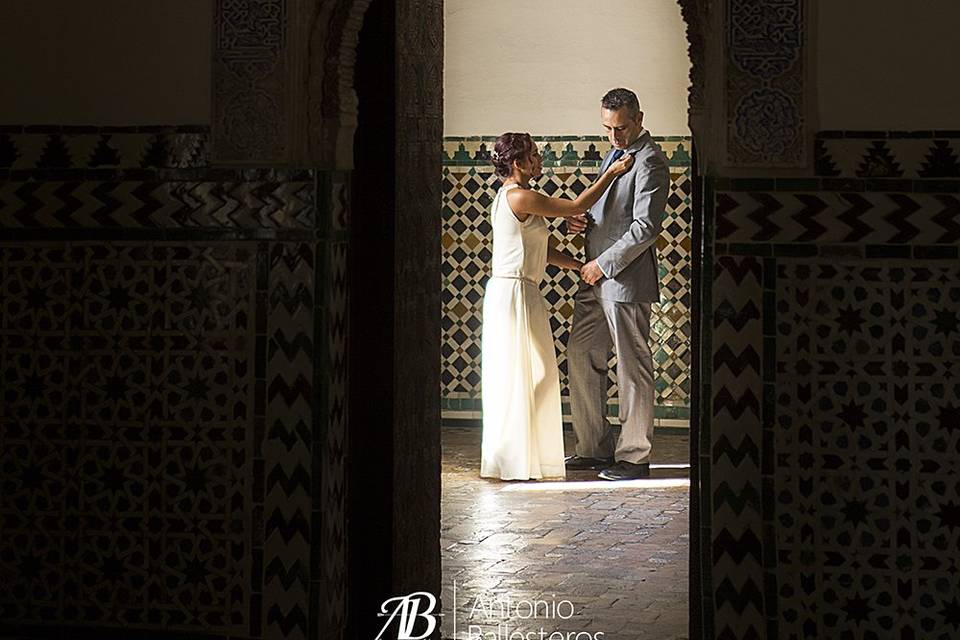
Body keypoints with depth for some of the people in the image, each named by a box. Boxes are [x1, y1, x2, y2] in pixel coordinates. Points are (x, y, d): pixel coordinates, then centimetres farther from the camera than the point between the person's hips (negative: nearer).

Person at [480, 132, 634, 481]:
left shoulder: (509, 196, 16)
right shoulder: (519, 197, -15)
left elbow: (542, 250, 18)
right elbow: (577, 206, -13)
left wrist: (583, 266, 14)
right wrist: (611, 173, -4)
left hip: (505, 291, 10)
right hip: (515, 292, -10)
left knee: (509, 376, 13)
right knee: (519, 376, -4)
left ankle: (504, 457, 20)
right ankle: (515, 461, 0)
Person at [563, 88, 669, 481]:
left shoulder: (649, 161, -12)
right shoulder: (615, 154, 18)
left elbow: (645, 228, -19)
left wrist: (603, 264, -16)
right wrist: (581, 220, 5)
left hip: (626, 279, -10)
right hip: (596, 277, 10)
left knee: (632, 368, -2)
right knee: (581, 358, 13)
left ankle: (634, 457, 6)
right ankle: (595, 448, 22)